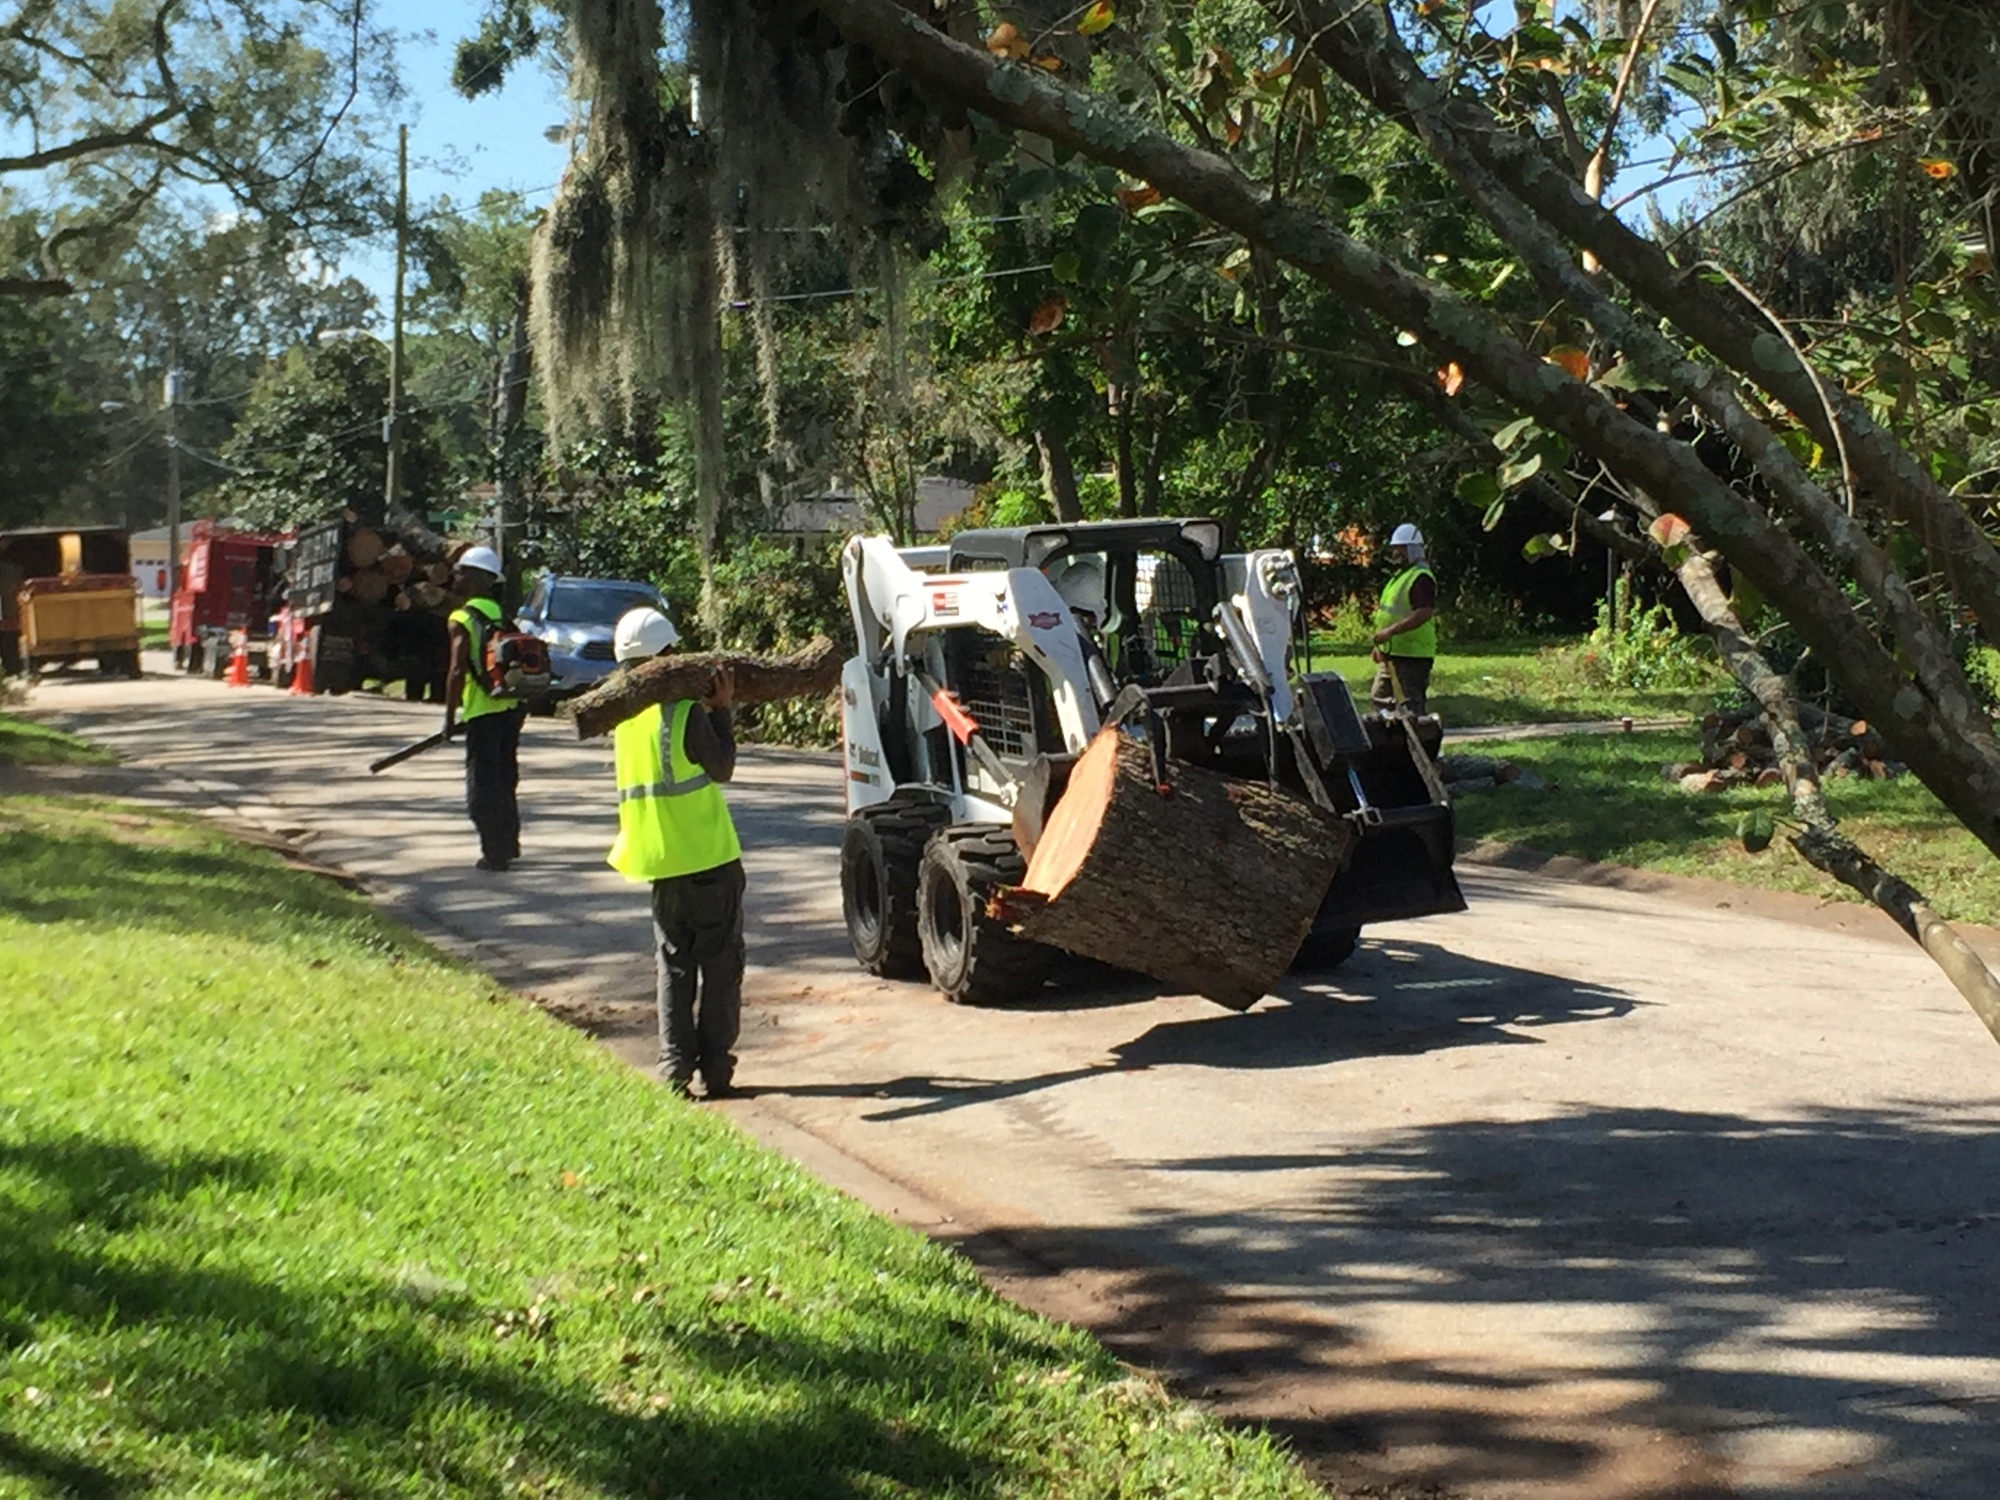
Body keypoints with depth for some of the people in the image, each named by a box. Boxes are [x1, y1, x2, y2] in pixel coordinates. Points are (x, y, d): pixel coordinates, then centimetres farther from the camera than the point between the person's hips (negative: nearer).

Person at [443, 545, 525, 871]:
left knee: (483, 783, 0)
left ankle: (494, 853, -1)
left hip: (483, 710, -7)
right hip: (511, 707, 7)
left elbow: (457, 671, -17)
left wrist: (450, 716, -11)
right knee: (505, 777, 19)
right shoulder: (503, 614, 10)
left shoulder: (462, 620, -11)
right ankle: (509, 844, 28)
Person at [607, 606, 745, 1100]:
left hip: (658, 858, 6)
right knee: (720, 962, 4)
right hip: (707, 855, -6)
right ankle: (715, 1068, 4)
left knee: (673, 965, 12)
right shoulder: (685, 712, -16)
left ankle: (675, 1068, 6)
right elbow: (722, 769, -8)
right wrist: (721, 711, -2)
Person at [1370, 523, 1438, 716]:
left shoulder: (1422, 578, -15)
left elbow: (1424, 613, -26)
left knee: (1410, 705, -9)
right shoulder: (1401, 575, 18)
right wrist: (1380, 644, 21)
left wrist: (1391, 631, -29)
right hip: (1392, 653, 11)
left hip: (1412, 655, -11)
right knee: (1379, 698, 15)